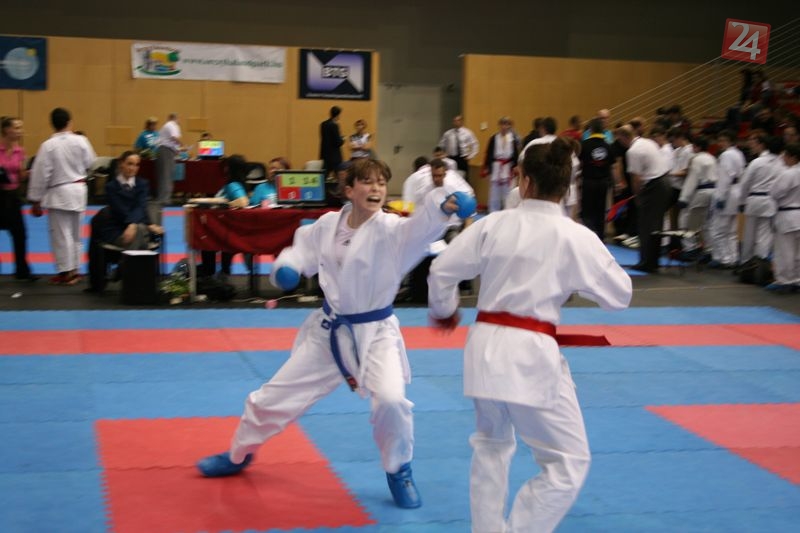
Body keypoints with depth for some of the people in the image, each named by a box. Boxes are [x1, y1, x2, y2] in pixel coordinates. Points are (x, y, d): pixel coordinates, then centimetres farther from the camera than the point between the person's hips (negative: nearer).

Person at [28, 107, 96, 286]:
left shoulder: (48, 145, -12)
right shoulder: (81, 141, -4)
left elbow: (41, 174, -10)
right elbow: (91, 164, 8)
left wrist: (35, 201, -3)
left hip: (58, 193, -5)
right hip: (78, 191, 5)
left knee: (61, 234, 2)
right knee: (74, 233, 16)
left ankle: (66, 271, 5)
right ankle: (74, 270, 23)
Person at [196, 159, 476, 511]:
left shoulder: (390, 229, -20)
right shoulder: (329, 224, -5)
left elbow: (421, 227, -41)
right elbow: (304, 247, 12)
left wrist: (442, 205, -63)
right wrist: (285, 267, -10)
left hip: (374, 332, -4)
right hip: (328, 330, 4)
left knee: (390, 400, -27)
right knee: (275, 395, 13)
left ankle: (398, 472, 5)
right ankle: (239, 455, 42)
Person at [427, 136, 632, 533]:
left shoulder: (492, 224, 0)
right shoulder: (576, 237, -7)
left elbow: (441, 271, 4)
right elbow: (619, 296, 2)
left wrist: (443, 311, 24)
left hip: (485, 347, 5)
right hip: (531, 355, -5)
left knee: (491, 444, 27)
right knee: (569, 462, 6)